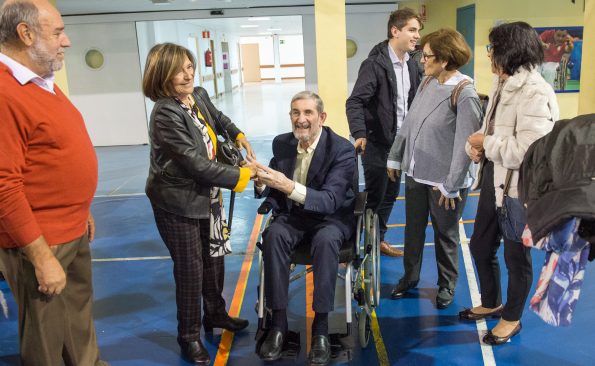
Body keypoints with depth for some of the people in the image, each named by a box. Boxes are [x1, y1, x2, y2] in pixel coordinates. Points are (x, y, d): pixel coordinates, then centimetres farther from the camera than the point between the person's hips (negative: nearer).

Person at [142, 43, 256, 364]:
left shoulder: (199, 96, -2)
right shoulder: (165, 114, -26)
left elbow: (219, 119, 23)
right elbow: (197, 164, -28)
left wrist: (239, 136, 7)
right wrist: (242, 175, -22)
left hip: (206, 195, 8)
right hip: (177, 202, -8)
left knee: (214, 258, 19)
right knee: (190, 268, 3)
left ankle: (215, 314, 41)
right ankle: (189, 336, 23)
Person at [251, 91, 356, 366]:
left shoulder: (342, 149, -17)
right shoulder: (281, 143, 0)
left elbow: (330, 200, -27)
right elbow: (272, 189, 4)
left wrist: (289, 186, -43)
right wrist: (262, 182, -23)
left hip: (332, 216, -3)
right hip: (292, 214, 4)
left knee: (325, 240, -37)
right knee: (274, 235, -30)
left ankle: (321, 327, -26)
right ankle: (278, 321, -21)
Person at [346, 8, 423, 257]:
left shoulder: (411, 64, 6)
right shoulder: (375, 63, -17)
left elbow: (415, 101, 12)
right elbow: (355, 102, -25)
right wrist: (360, 134, -37)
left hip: (400, 141, 7)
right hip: (377, 142, -7)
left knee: (390, 194, 16)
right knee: (374, 196, 1)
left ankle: (378, 239, 33)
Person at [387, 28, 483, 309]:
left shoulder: (464, 93, -17)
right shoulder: (427, 83, 4)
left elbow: (464, 144, -18)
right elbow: (408, 123, 11)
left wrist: (451, 185, -17)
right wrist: (395, 157, 13)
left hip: (443, 179, -6)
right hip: (415, 173, 6)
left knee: (445, 235, 13)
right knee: (413, 230, 17)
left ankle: (447, 285, 33)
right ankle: (410, 276, 37)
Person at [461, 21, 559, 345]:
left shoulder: (535, 93, -22)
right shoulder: (502, 84, 9)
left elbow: (526, 151, -30)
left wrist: (485, 144, -17)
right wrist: (475, 145, -8)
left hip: (518, 189, -9)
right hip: (492, 181, 9)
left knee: (516, 257, 11)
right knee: (480, 246, 21)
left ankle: (512, 318, 33)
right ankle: (491, 303, 44)